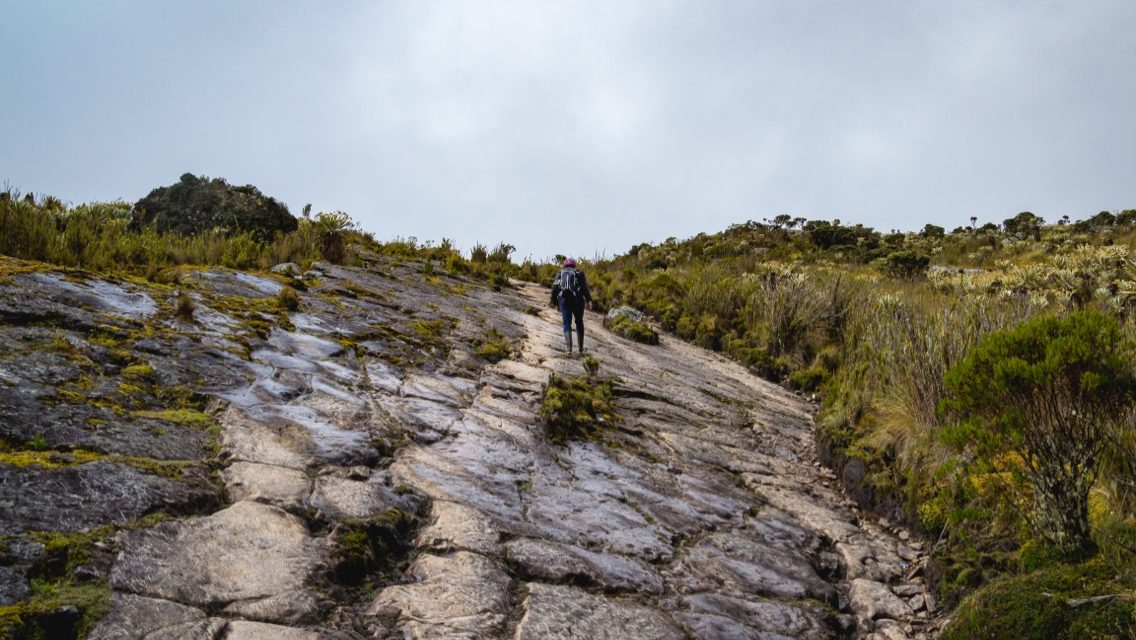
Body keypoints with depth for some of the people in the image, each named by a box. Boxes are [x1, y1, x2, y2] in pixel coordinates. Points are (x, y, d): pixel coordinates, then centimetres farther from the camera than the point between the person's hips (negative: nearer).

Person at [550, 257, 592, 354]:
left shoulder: (560, 274, 18)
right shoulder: (579, 273, 13)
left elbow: (554, 288, 9)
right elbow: (585, 287, -3)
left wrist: (554, 302, 17)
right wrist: (589, 300, -10)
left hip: (563, 300, 1)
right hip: (577, 300, 0)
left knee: (567, 323, 5)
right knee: (579, 322, 15)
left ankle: (569, 347, -14)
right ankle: (581, 347, 14)